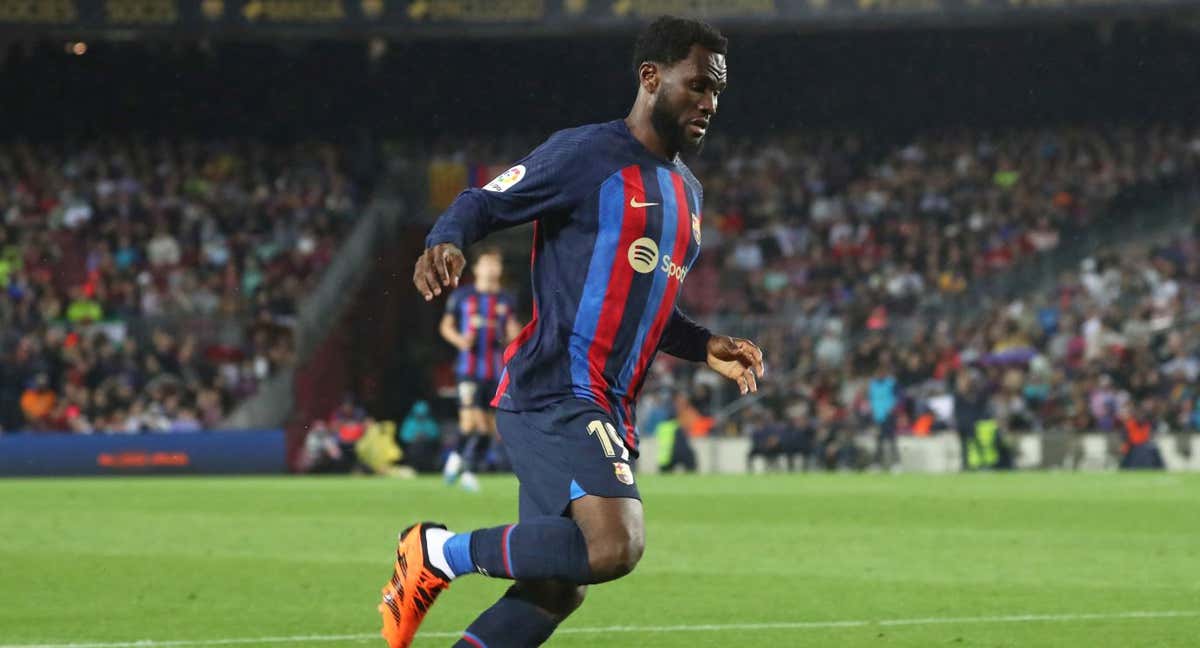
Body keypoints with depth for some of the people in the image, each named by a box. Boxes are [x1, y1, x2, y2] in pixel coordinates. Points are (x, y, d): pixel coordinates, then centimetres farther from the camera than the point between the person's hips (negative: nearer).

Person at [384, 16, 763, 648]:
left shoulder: (687, 194, 21)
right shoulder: (587, 155, -6)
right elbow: (482, 202, -5)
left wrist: (706, 348, 16)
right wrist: (445, 243, -26)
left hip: (607, 410, 9)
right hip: (554, 396, -9)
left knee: (557, 588, 7)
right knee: (614, 547, -27)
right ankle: (438, 551, -9)